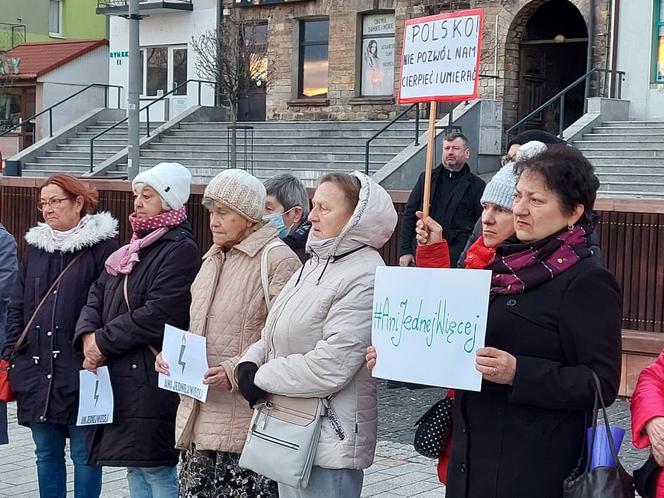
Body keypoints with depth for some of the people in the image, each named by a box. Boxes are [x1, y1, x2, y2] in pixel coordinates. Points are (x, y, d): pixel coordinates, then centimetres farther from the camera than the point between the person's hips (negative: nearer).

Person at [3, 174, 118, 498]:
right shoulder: (35, 247, 13)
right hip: (37, 368, 6)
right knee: (46, 452, 13)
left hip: (80, 370, -5)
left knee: (84, 454, 3)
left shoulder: (101, 246, -4)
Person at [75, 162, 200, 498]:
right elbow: (98, 294, 12)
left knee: (157, 470, -5)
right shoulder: (134, 247, 18)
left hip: (152, 381, -9)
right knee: (135, 467, 15)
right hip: (120, 378, 9)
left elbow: (158, 315, -20)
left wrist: (104, 342, -13)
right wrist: (88, 334, -7)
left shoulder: (180, 249, -11)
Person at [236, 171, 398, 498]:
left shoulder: (365, 279, -18)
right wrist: (250, 363, -4)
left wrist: (261, 379, -14)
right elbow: (275, 333, 16)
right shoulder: (316, 263, 12)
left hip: (327, 443, -9)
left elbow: (330, 366, -25)